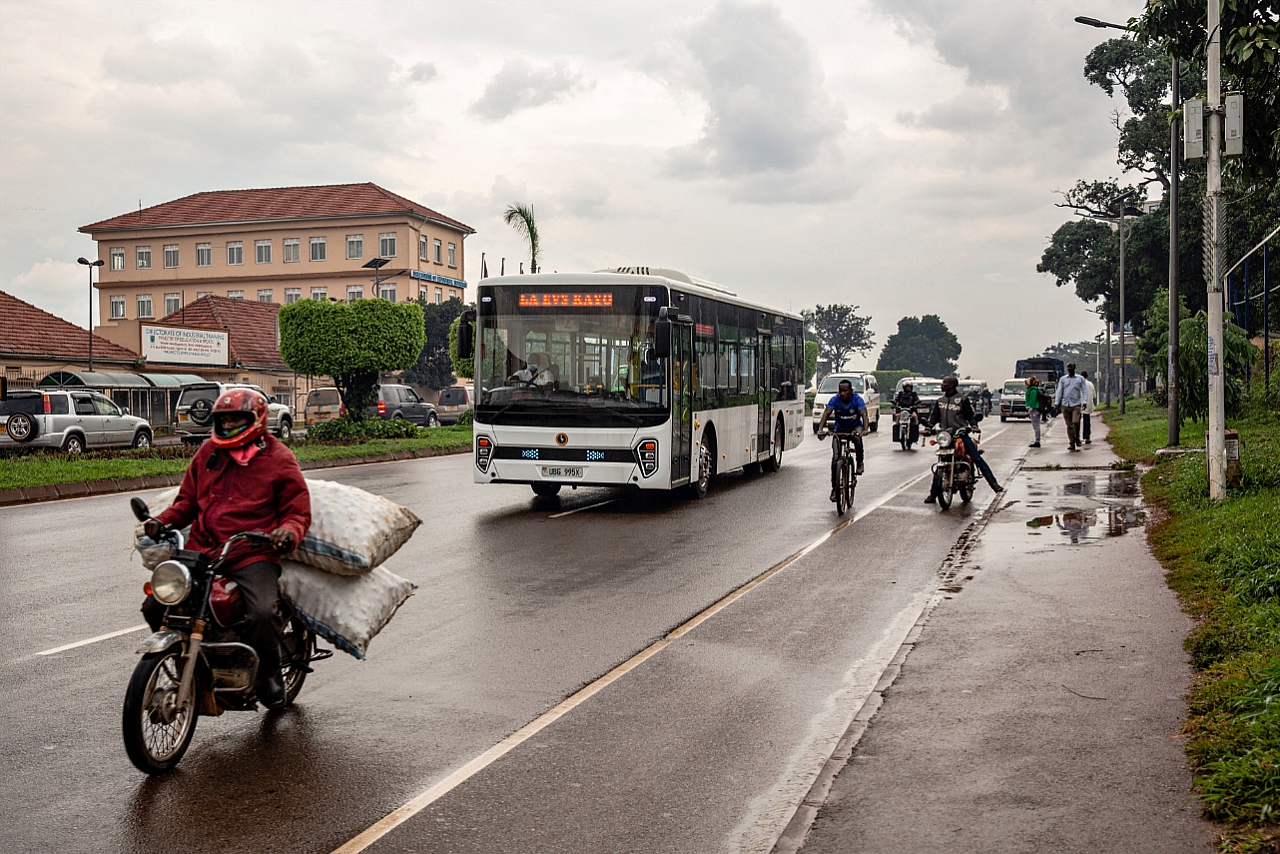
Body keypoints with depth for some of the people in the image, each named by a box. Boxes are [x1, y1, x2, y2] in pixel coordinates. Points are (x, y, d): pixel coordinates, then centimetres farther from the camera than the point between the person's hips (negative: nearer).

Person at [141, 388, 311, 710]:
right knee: (155, 605, -5)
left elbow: (299, 511, 3)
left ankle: (269, 673, 1)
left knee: (262, 614, -29)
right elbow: (188, 500, 24)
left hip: (253, 555, -5)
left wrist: (289, 532, -19)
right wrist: (163, 521, 5)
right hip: (201, 550, 5)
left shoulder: (279, 459, 3)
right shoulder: (208, 451, 17)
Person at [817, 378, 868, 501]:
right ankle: (834, 489, -3)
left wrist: (865, 430, -50)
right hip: (840, 429, 1)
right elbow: (826, 413, -27)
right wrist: (820, 429, -44)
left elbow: (864, 415, -31)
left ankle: (860, 463, -15)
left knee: (857, 438, -38)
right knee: (835, 458, -11)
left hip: (855, 427, -1)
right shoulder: (835, 399, -17)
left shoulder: (857, 399, -20)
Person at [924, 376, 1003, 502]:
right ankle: (933, 494, 7)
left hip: (961, 434, -3)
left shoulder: (962, 399, 4)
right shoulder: (939, 401, 17)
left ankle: (994, 484, -8)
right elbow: (933, 416, 20)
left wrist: (974, 425, -12)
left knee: (977, 458, -9)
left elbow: (971, 414, 6)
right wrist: (929, 427, 2)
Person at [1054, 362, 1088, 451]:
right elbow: (1059, 391, 9)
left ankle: (1077, 438, 6)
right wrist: (1056, 403, 0)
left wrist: (1084, 402, -7)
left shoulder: (1080, 378, 8)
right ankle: (1071, 444, 7)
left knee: (1075, 422, -18)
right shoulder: (1063, 379, 12)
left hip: (1076, 404, -2)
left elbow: (1084, 391, 6)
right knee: (1069, 425, 2)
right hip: (1065, 405, 2)